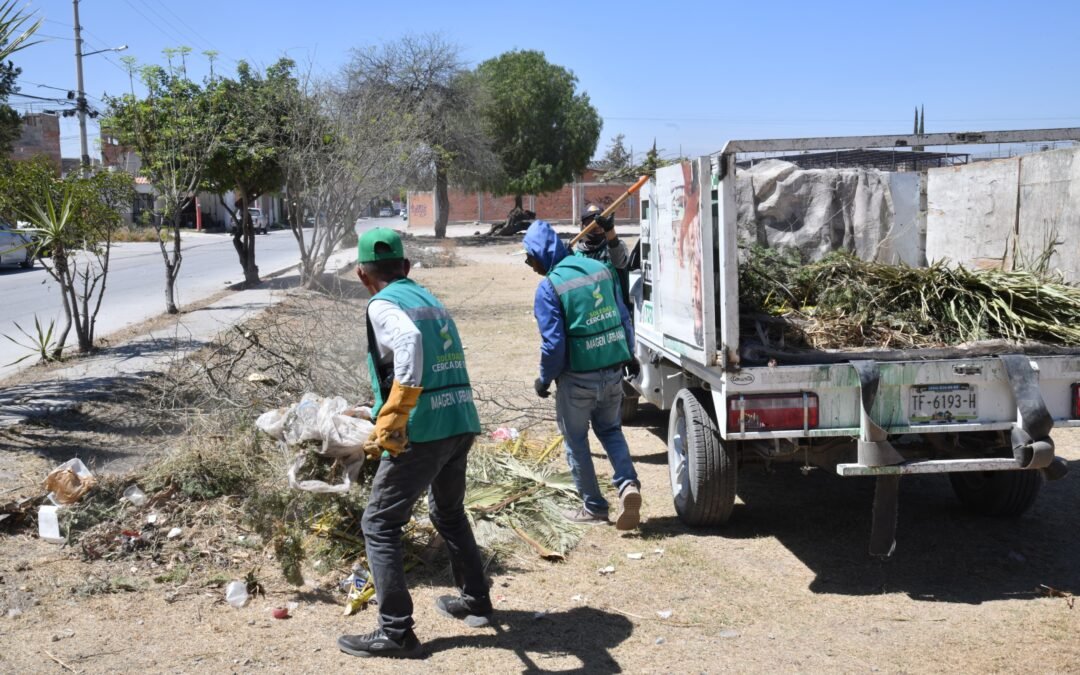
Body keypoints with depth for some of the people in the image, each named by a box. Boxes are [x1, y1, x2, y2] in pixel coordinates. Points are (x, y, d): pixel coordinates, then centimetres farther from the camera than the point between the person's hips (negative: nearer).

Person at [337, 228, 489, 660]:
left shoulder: (383, 304, -6)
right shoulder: (430, 299, 18)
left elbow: (410, 341, -29)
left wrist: (392, 417, -28)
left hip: (421, 431, -8)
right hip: (461, 422, 8)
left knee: (379, 526, 4)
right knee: (449, 513, 28)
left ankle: (396, 633, 6)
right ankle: (475, 601, 38)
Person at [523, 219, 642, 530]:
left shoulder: (549, 287, -15)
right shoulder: (599, 268, 3)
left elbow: (554, 344, -18)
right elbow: (624, 320, 8)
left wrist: (544, 380, -3)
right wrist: (626, 357, 19)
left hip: (578, 377, -6)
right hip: (613, 372, 6)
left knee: (576, 441, 13)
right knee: (610, 429, 23)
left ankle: (594, 507, 19)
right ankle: (628, 483, 2)